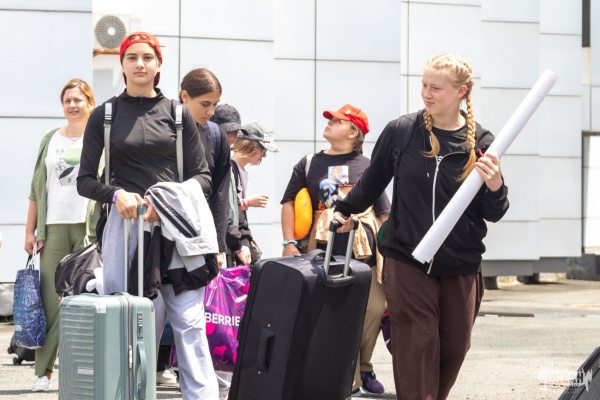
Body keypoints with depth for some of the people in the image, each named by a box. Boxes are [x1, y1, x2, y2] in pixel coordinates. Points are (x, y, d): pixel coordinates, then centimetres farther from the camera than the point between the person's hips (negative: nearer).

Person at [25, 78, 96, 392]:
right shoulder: (50, 139, 14)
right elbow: (37, 187, 14)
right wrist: (30, 230, 9)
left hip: (90, 226, -2)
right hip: (54, 227, 2)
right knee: (50, 300, -2)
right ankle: (43, 370, 0)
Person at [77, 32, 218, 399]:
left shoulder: (177, 114, 9)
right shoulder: (105, 116, 9)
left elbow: (202, 176, 9)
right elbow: (85, 180, 8)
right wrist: (117, 194, -12)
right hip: (128, 224, 0)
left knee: (188, 320, -8)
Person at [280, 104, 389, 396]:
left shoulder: (367, 167, 10)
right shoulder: (309, 164, 13)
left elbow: (384, 213, 12)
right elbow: (289, 203, 13)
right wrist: (289, 243, 3)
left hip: (364, 254, 0)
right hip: (324, 255, 0)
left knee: (373, 311, -6)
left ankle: (362, 370, 13)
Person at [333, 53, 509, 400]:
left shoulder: (481, 143, -3)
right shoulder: (400, 132, -4)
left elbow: (493, 214, 2)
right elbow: (374, 181, 14)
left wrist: (495, 186, -19)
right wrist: (345, 211, 27)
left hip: (461, 267, 1)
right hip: (407, 261, -1)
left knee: (454, 347, 8)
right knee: (417, 346, -8)